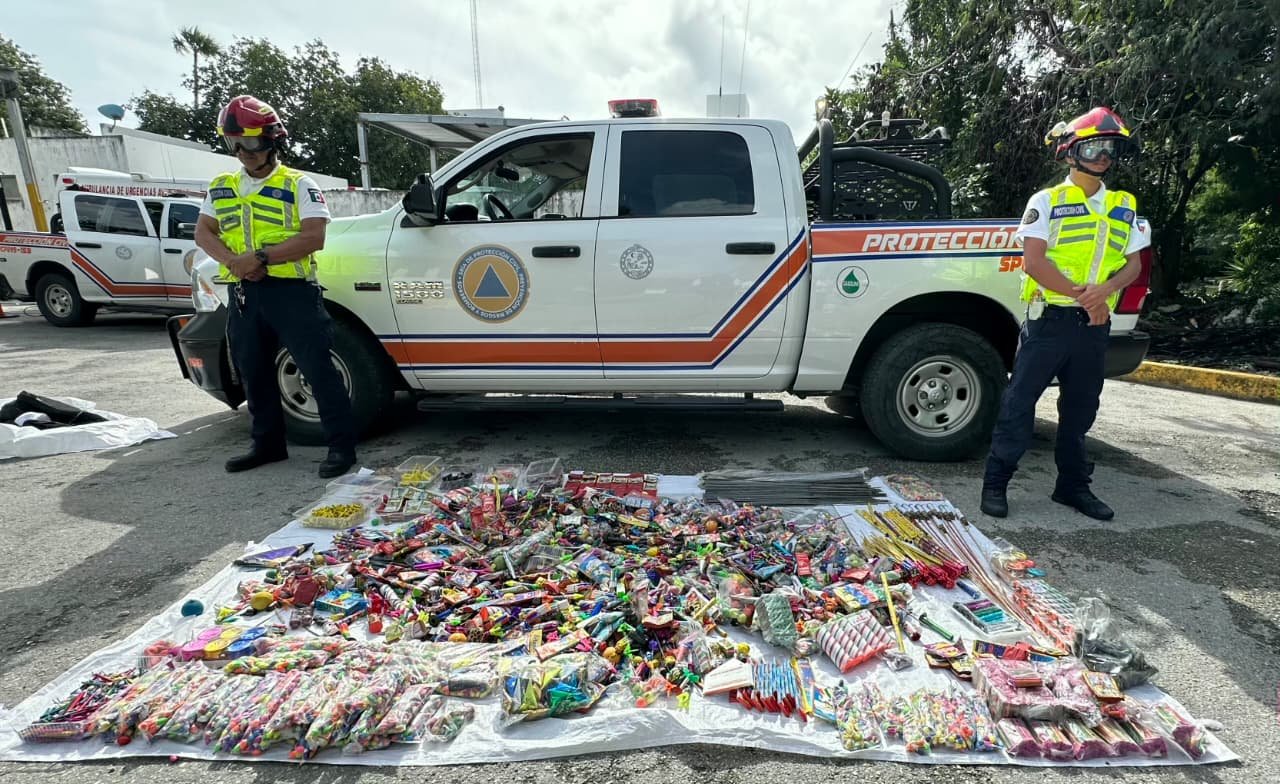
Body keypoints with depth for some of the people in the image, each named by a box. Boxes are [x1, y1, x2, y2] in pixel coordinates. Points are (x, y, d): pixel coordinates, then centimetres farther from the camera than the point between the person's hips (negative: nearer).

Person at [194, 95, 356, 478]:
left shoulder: (298, 184, 0)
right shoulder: (222, 187, 18)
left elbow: (313, 237, -12)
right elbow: (203, 233, 11)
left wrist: (262, 256, -18)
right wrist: (234, 260, -10)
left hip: (291, 290, -6)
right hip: (243, 293, 7)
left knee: (318, 369, -9)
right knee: (254, 374, 13)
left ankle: (342, 445, -2)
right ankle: (268, 444, 27)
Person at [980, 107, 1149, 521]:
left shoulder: (1125, 207, 15)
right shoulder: (1047, 201, 0)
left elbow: (1133, 265, 10)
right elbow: (1033, 262, -10)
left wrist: (1103, 290, -12)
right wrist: (1081, 294, -16)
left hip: (1094, 325, 5)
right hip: (1049, 320, -5)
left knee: (1079, 409, 12)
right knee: (1019, 403, -4)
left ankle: (1073, 486, 24)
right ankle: (996, 483, 4)